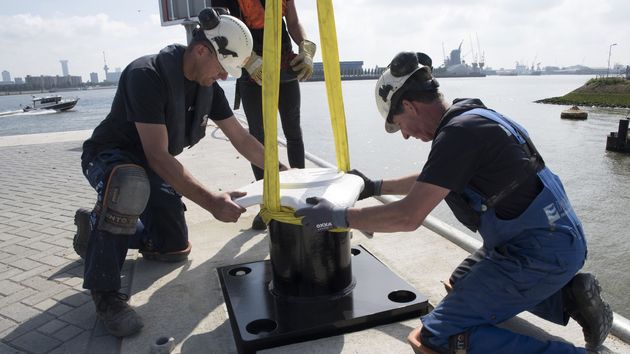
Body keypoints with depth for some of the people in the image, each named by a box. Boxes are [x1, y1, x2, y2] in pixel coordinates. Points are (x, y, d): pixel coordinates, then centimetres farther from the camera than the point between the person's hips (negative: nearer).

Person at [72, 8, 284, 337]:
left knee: (174, 249, 8)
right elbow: (158, 156, -38)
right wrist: (211, 202, -43)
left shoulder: (208, 86, -8)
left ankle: (97, 229, 29)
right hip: (110, 157, -7)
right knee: (131, 183, -43)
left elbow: (241, 139, -1)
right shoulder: (147, 75, -31)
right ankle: (105, 291, -24)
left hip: (151, 165, 7)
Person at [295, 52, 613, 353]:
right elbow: (431, 183, 25)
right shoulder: (471, 117, 10)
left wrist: (338, 217, -13)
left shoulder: (459, 132, -21)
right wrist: (375, 187, 28)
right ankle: (566, 297, 18)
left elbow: (408, 217, -24)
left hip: (539, 252, -10)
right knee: (461, 283, 31)